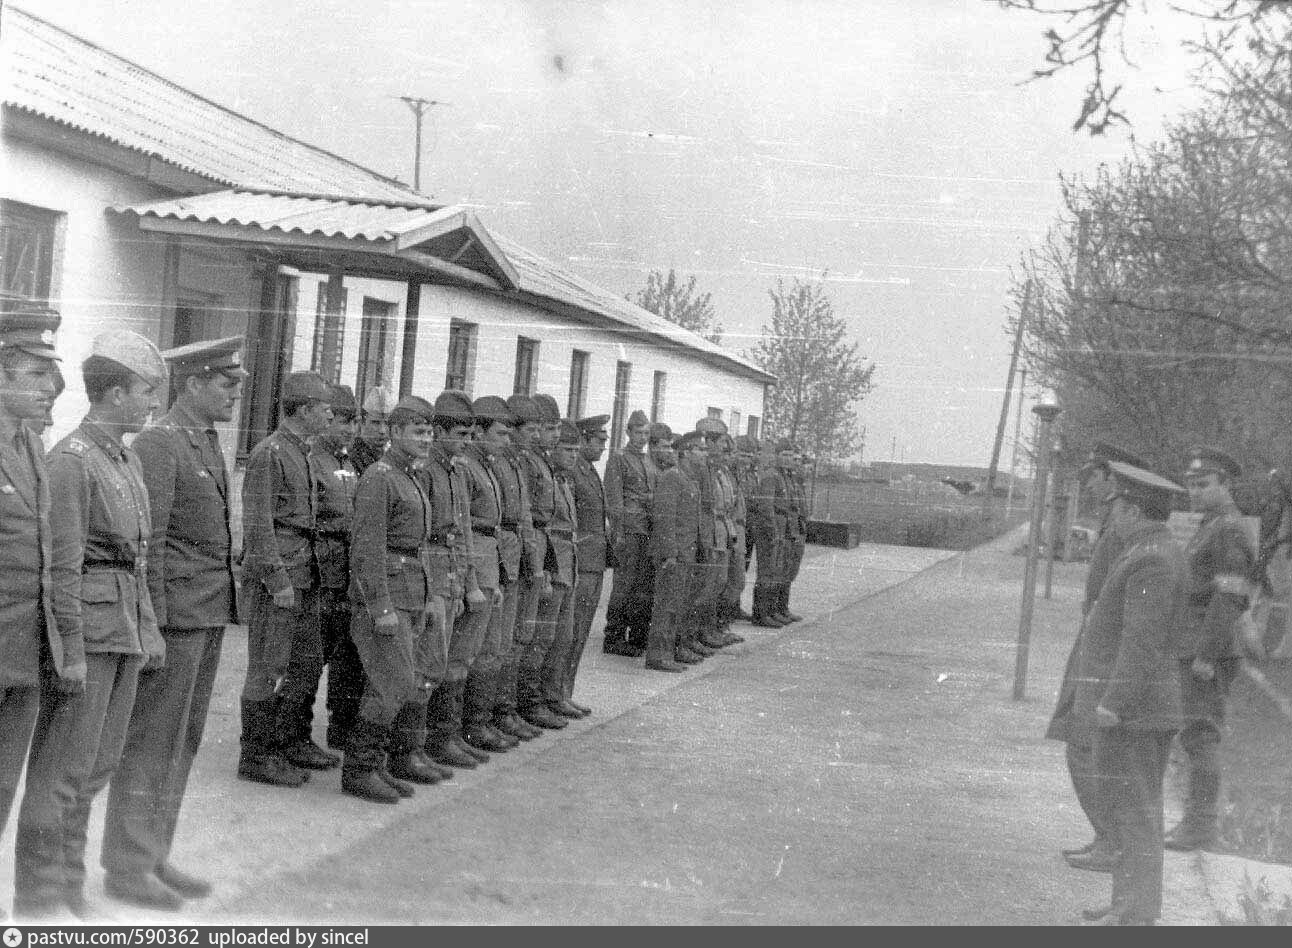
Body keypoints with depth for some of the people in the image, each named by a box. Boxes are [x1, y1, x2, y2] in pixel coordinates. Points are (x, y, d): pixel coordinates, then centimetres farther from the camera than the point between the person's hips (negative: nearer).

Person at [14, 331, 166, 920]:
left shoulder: (127, 461, 14)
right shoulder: (70, 460, -13)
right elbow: (62, 566, -16)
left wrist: (148, 628, 16)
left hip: (126, 627, 9)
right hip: (88, 625, -9)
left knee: (98, 764, 14)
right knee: (62, 767, -2)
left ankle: (69, 882, 25)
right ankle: (38, 900, 7)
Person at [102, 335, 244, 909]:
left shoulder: (209, 443, 15)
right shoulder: (158, 444, -13)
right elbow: (145, 544, -17)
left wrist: (224, 607, 17)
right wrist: (153, 626, -19)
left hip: (211, 615, 9)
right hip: (175, 615, -9)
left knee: (184, 740, 13)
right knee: (150, 743, -1)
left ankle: (153, 857, 23)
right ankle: (127, 868, 8)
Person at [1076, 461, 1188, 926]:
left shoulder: (1151, 561, -18)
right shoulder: (1160, 552, 14)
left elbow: (1143, 641, -23)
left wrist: (1112, 704, -23)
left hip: (1130, 710, -10)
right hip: (1143, 708, 10)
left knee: (1133, 812, -6)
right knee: (1135, 809, 15)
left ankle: (1136, 913, -1)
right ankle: (1132, 903, 23)